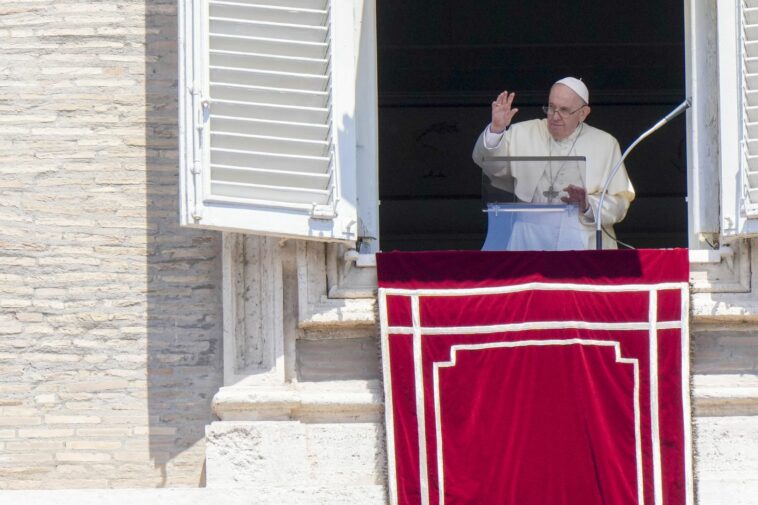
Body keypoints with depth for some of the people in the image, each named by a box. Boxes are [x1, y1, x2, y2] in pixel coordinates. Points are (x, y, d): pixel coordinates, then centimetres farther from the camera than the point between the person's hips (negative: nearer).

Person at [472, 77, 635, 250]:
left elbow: (620, 203, 8)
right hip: (529, 241, 1)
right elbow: (488, 163, -1)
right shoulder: (524, 134, 12)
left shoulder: (605, 144, 11)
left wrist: (588, 205, -11)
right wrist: (496, 129, -18)